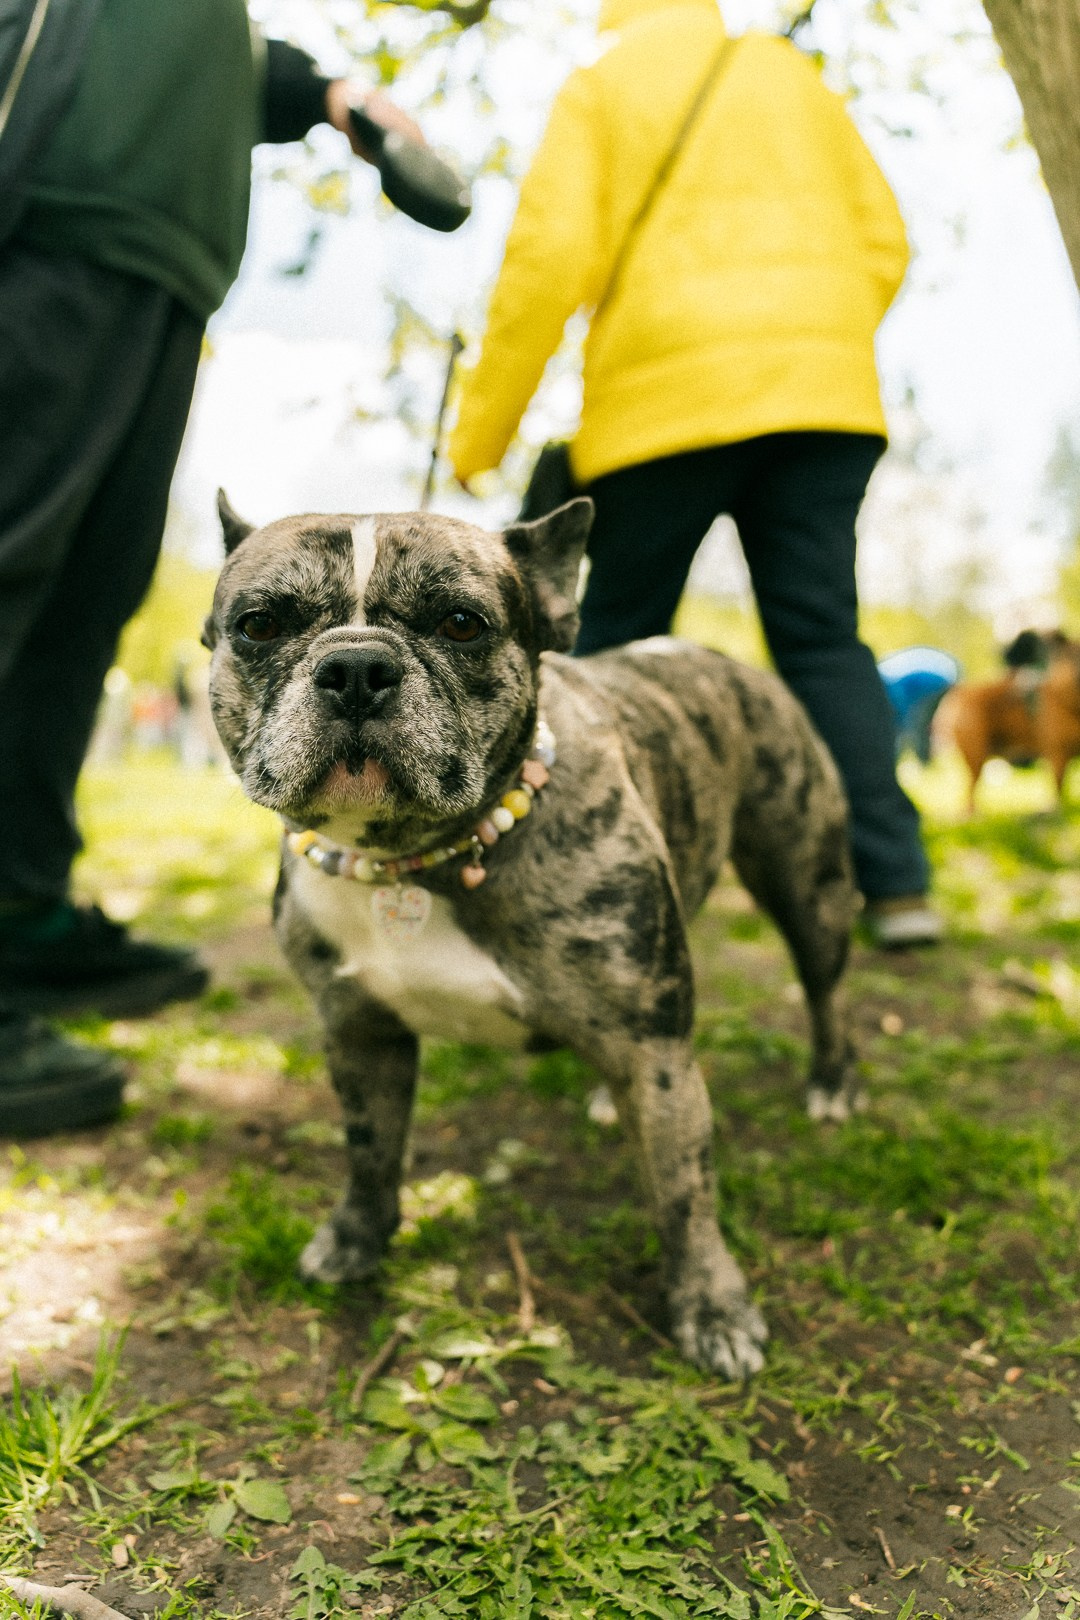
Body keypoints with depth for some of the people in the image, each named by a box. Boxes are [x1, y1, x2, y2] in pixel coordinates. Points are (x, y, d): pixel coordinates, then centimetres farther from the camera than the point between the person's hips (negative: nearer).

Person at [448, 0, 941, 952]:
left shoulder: (599, 88, 11)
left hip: (670, 397, -3)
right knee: (823, 637, 2)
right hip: (823, 396, 4)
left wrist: (483, 428, -1)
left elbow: (550, 256, -4)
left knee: (618, 643, 5)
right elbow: (882, 244, 16)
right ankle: (896, 882, -6)